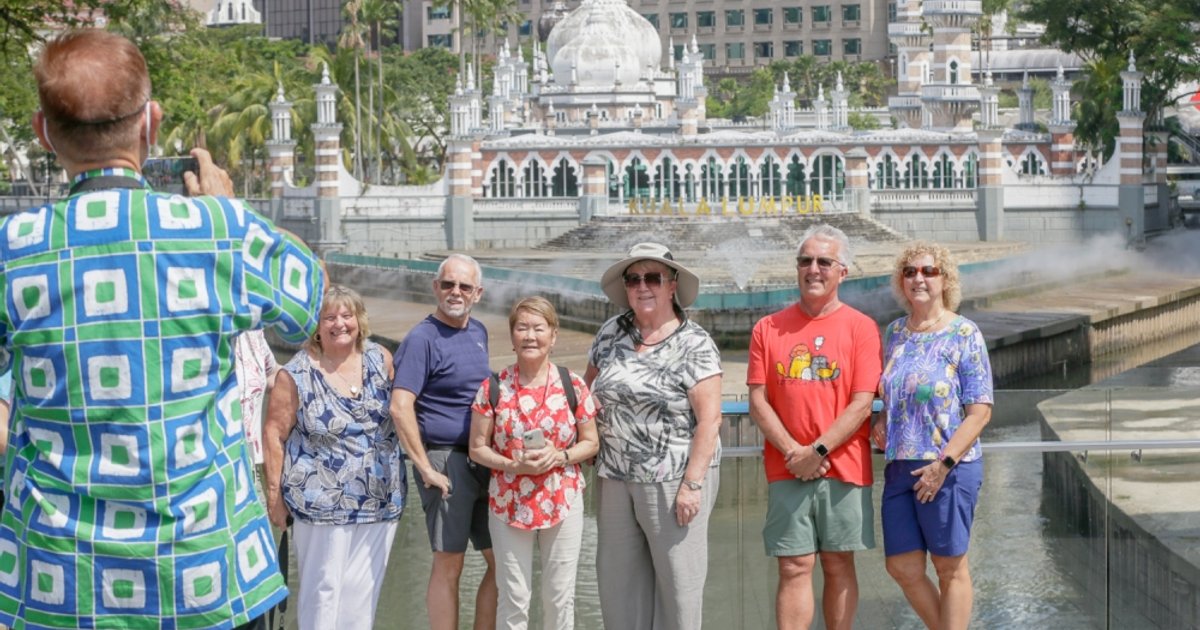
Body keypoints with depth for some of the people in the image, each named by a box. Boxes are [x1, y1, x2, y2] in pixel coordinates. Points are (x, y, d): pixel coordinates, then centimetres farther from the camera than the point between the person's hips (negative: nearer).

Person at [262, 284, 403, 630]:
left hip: (379, 500, 4)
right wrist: (275, 494, -6)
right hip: (321, 502, -4)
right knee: (322, 588, 0)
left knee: (363, 588, 8)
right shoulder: (296, 375, -8)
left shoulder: (380, 359, 3)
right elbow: (274, 435, -5)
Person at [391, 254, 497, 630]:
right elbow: (400, 407, -19)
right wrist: (426, 469, -20)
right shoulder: (422, 339, -10)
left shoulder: (478, 333, 13)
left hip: (484, 461, 8)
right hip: (446, 461, -7)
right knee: (449, 565, -2)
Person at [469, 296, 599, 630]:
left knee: (560, 597, 8)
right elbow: (477, 448, 0)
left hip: (564, 501, 1)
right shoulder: (493, 388, -4)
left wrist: (560, 456, -15)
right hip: (509, 502, 0)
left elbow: (591, 442, 4)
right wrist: (513, 465, -17)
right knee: (513, 599, 4)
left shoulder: (572, 386, -3)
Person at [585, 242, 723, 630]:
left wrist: (692, 484, -18)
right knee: (618, 579, 9)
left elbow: (709, 418, -12)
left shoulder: (694, 344, -7)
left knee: (678, 580, -1)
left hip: (673, 481, -5)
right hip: (616, 480, 5)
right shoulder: (611, 335, 8)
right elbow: (587, 388, 20)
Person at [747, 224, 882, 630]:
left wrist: (818, 451, -13)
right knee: (794, 568, -2)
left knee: (839, 565, 6)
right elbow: (758, 402, 3)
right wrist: (793, 452, -9)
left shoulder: (860, 328, 2)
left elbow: (862, 403, -5)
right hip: (787, 471, 1)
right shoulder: (769, 328, 7)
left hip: (843, 469, -1)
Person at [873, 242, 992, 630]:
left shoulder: (964, 334, -6)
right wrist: (881, 421, 4)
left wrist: (945, 463, -17)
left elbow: (980, 411, -10)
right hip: (899, 467, 6)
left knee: (950, 567, 3)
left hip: (949, 468, -6)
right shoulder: (894, 333, 12)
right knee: (902, 568, 7)